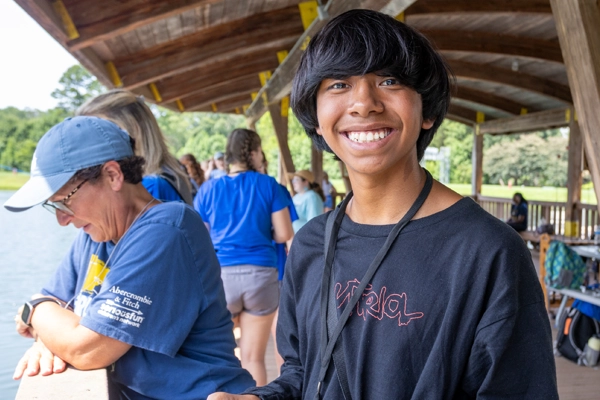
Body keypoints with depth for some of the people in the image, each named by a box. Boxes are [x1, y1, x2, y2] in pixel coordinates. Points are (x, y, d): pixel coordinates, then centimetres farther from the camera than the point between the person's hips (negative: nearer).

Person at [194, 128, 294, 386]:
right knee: (253, 358, 8)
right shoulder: (268, 185, 1)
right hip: (260, 273, -1)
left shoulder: (208, 189, 5)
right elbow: (284, 234, 0)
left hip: (219, 275, 1)